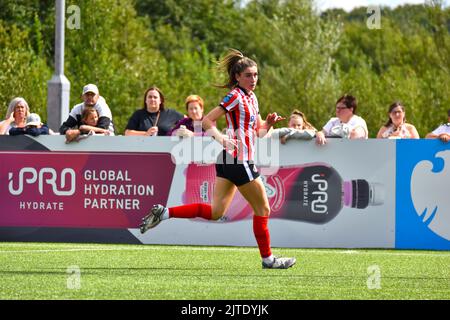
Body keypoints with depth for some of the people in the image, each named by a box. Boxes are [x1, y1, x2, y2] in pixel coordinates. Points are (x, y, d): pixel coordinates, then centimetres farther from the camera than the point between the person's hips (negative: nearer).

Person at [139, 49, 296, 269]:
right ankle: (268, 258, 10)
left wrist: (269, 123, 4)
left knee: (215, 212, 4)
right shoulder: (235, 96, -10)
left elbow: (258, 130, 24)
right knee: (262, 208, 1)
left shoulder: (251, 98, 17)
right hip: (237, 159, -9)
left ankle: (164, 213, 1)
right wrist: (221, 137, -28)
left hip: (229, 160, 9)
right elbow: (207, 121, -13)